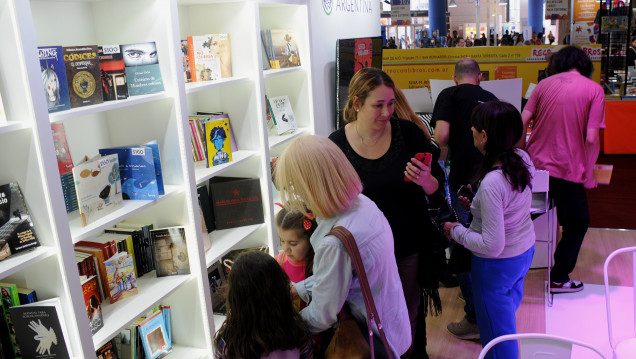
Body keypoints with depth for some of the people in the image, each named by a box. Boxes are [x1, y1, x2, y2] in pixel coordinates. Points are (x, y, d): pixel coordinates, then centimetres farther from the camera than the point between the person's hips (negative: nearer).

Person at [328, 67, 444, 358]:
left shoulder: (408, 132, -10)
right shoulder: (337, 143, -11)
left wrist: (425, 181, -24)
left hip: (409, 247, 1)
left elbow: (438, 185, -3)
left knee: (408, 316, 18)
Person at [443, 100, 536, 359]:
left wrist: (456, 231, -17)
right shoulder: (523, 158, -10)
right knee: (509, 311, 30)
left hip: (498, 265, -9)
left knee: (496, 330, 12)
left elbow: (492, 246, -29)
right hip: (525, 250, 9)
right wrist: (477, 206, 7)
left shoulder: (491, 184, -34)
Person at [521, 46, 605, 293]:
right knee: (578, 223, 15)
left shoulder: (545, 84, 5)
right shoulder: (594, 89, -4)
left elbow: (522, 122, -1)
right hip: (567, 170, -4)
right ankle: (558, 279, 21)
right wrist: (589, 175, -1)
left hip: (535, 164, 4)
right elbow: (591, 138, -12)